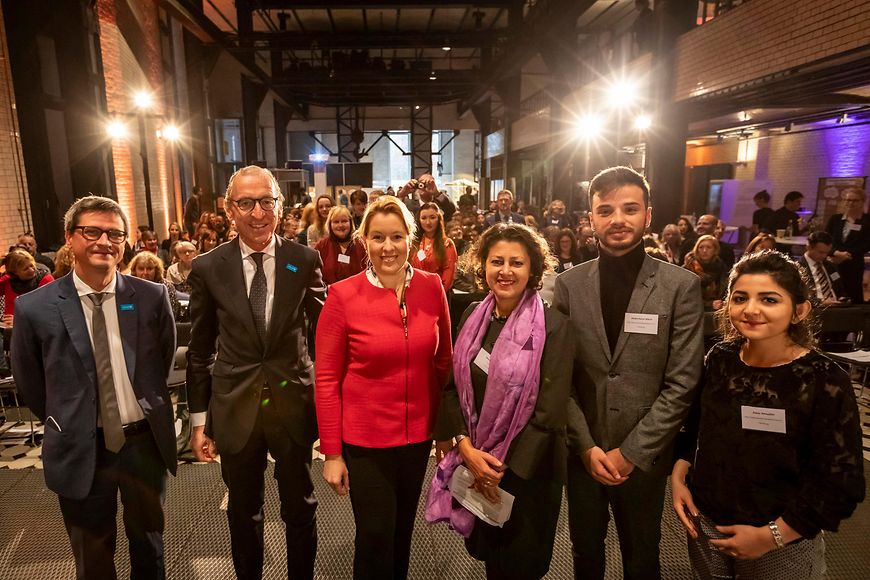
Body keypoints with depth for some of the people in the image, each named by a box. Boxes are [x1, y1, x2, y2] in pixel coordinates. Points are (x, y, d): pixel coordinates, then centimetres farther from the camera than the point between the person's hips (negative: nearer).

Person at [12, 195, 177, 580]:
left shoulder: (151, 297, -9)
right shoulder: (35, 308, -10)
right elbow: (28, 383, 4)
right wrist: (63, 424, 8)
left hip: (145, 442, 1)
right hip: (80, 452, 0)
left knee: (149, 546, 22)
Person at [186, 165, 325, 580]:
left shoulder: (305, 260, -6)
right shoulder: (207, 268, -5)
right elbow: (199, 351, 2)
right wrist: (199, 418, 4)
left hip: (293, 403, 0)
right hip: (235, 409, 1)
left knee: (300, 509, 18)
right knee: (243, 513, 20)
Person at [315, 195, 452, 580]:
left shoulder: (432, 288, -5)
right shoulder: (343, 296, -14)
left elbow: (443, 362, 4)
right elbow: (326, 379, -9)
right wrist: (332, 453, -8)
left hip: (419, 434, 3)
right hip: (364, 438, -3)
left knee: (402, 529, 23)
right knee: (375, 538, 11)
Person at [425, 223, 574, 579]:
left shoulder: (553, 326, -16)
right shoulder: (474, 315, -2)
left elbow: (550, 413, -18)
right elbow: (453, 387, 0)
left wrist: (501, 469, -15)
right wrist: (465, 446, -13)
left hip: (526, 470, -4)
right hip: (473, 463, 4)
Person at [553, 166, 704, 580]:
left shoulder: (681, 286, -8)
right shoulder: (569, 284, -3)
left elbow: (682, 383, -10)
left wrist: (632, 451, -12)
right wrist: (587, 446, -8)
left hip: (644, 456, -1)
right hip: (581, 452, 2)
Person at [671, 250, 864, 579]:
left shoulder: (826, 382, -18)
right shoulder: (720, 358, -6)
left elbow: (841, 486, -15)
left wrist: (771, 536, -15)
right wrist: (678, 477, -3)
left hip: (782, 549, -4)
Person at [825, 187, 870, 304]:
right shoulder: (835, 218, 10)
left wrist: (845, 256, -13)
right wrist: (836, 253, -13)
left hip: (854, 266, -2)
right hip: (833, 264, 2)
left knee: (853, 297, -1)